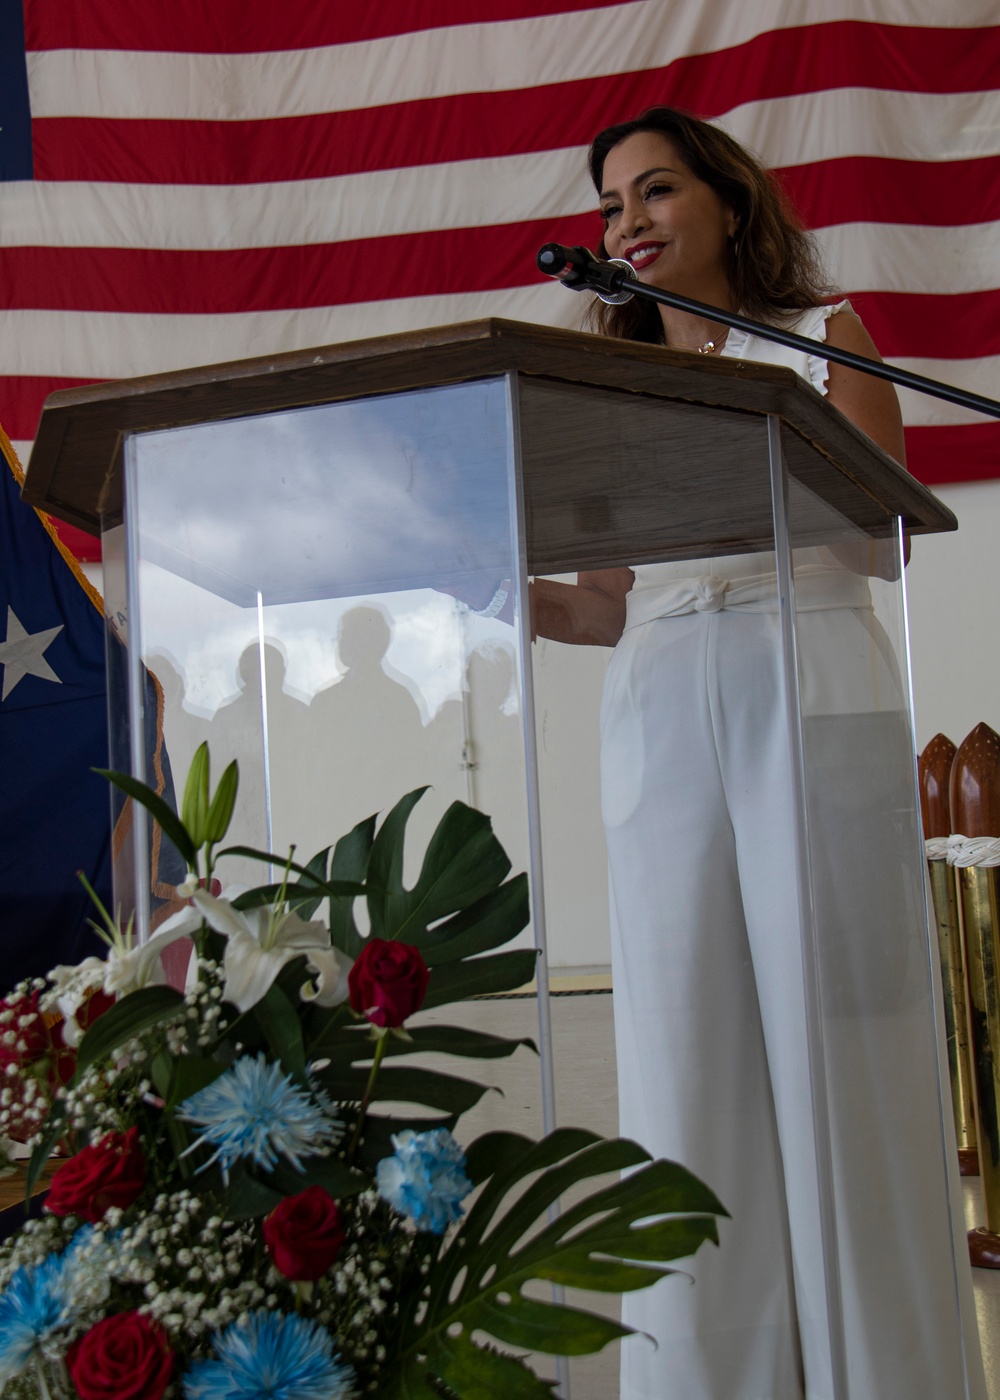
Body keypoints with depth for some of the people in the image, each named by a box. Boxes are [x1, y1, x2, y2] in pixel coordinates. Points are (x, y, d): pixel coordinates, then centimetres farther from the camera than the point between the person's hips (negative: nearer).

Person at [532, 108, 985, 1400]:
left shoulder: (820, 339, 11)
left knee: (838, 1036, -4)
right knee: (687, 1047, 0)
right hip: (658, 721, 3)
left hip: (812, 697, -3)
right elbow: (615, 604, 14)